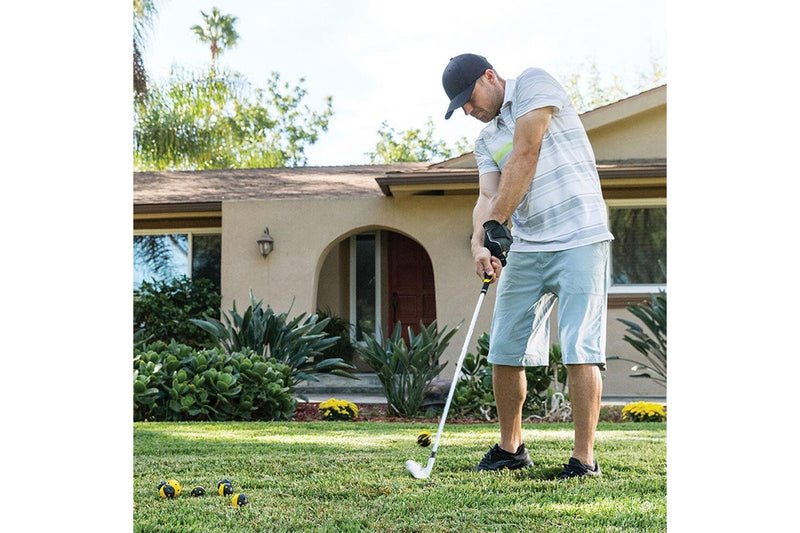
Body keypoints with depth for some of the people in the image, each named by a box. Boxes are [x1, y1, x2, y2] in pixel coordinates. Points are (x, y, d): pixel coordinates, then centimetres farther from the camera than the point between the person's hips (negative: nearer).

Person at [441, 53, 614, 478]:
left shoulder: (533, 84, -1)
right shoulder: (485, 140, 17)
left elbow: (524, 157, -12)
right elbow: (487, 196, 3)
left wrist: (496, 223, -14)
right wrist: (479, 241, -18)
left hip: (578, 238, -7)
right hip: (525, 247, 7)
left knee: (580, 351, -11)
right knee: (505, 351, 5)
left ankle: (584, 459, -6)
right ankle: (511, 449, 20)